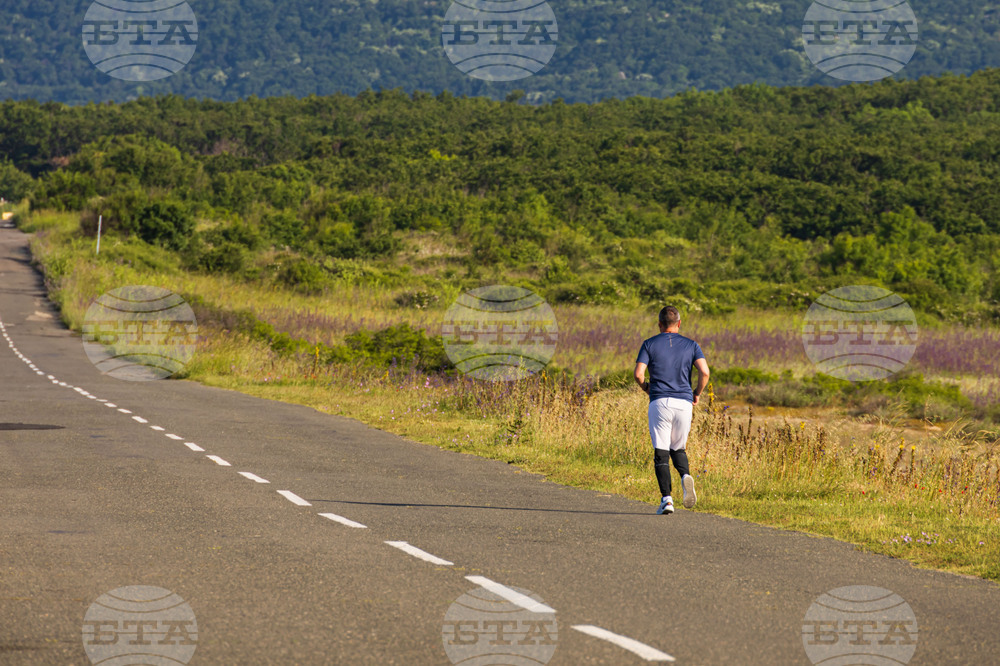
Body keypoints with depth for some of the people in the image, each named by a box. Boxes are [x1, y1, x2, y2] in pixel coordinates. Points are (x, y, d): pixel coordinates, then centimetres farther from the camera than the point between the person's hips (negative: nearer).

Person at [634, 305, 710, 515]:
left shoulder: (650, 344, 4)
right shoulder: (691, 345, 8)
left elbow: (638, 373, -7)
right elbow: (704, 372, -5)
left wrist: (645, 387, 14)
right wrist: (697, 394, 10)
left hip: (659, 402, -2)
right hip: (684, 403, 2)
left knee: (661, 453, 1)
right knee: (678, 448, 17)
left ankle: (666, 498, -11)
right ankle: (685, 476, -15)